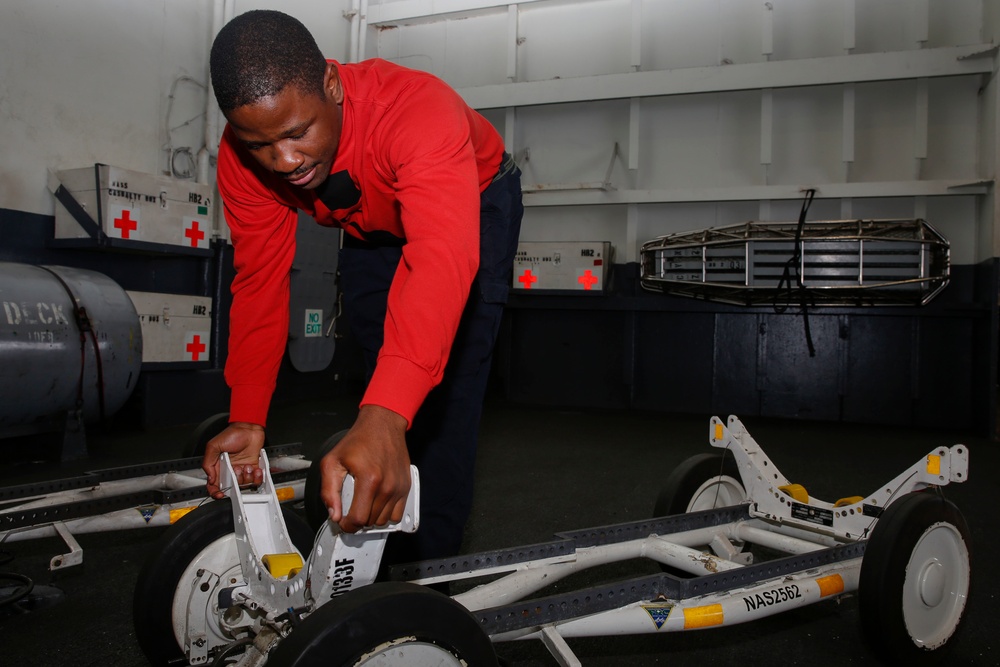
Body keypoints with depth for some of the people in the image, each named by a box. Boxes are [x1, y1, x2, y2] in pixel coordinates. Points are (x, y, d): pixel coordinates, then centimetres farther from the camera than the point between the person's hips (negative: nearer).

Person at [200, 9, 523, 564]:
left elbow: (440, 260, -58)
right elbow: (259, 279, -21)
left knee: (447, 390, -17)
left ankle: (426, 566, -5)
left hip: (474, 208, -4)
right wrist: (247, 421, -28)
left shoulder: (419, 109, -44)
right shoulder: (243, 154, -26)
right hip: (371, 228, 5)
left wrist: (384, 420, -69)